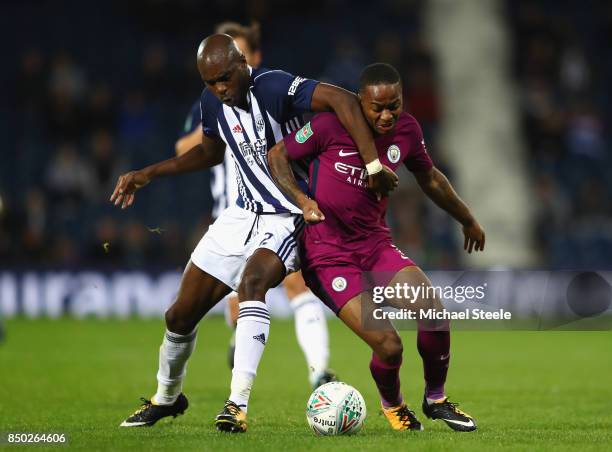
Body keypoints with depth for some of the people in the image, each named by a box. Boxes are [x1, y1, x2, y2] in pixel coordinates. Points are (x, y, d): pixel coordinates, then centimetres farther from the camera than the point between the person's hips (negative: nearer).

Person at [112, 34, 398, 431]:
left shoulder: (273, 87, -23)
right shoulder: (213, 102, 0)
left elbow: (344, 101, -35)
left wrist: (373, 165, -41)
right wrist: (149, 174, 15)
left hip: (287, 220, -7)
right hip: (243, 215, 7)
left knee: (252, 280, -36)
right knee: (181, 314, 8)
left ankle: (238, 404, -38)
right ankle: (167, 398, 35)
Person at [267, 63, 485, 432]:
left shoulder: (407, 130, 0)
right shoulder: (331, 125, -15)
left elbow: (429, 178, 19)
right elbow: (277, 155, -3)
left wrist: (468, 220, 29)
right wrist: (303, 200, -18)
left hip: (376, 243, 5)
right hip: (327, 254, -5)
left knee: (434, 312, -17)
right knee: (388, 344, -18)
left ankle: (436, 399, 10)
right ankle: (392, 405, 17)